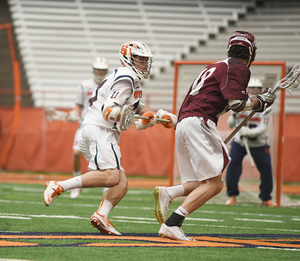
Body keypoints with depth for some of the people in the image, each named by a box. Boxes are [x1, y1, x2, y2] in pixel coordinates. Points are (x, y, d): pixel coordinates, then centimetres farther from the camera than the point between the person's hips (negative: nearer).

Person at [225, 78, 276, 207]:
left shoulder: (265, 108, -11)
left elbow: (262, 128, -22)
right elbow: (231, 125, -2)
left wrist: (249, 132, -40)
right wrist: (234, 115, -24)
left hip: (259, 144, 0)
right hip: (239, 143, 0)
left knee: (266, 168, -6)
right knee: (233, 164, -17)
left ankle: (266, 198, 10)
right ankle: (232, 195, -6)